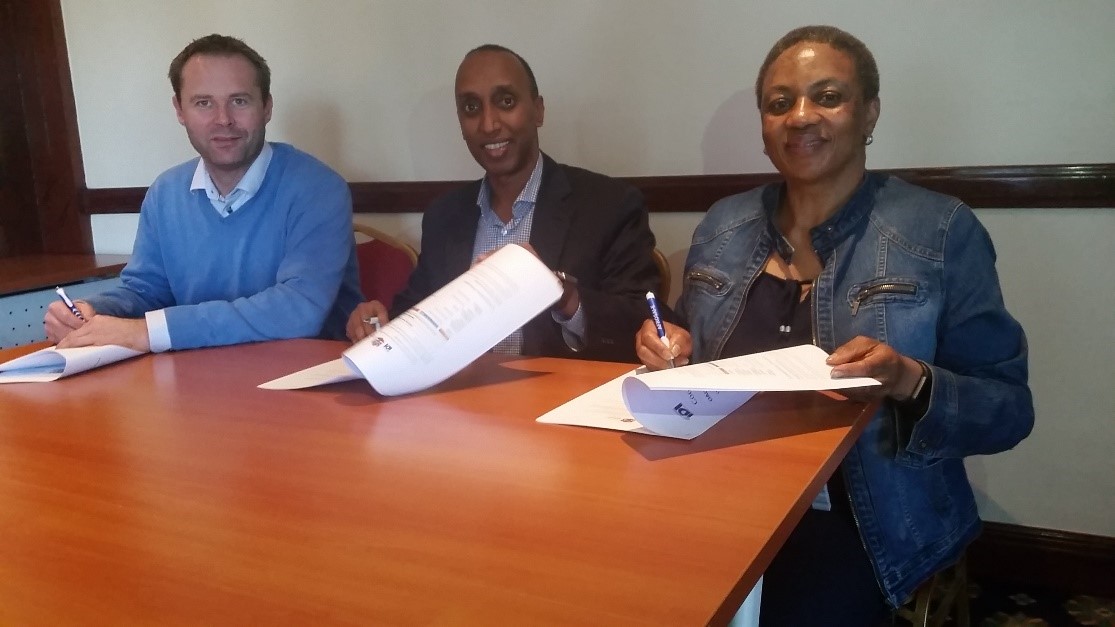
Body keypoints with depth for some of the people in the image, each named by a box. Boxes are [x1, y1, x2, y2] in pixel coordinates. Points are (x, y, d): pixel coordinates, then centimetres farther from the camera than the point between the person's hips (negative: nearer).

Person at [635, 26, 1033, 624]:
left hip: (855, 524, -2)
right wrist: (671, 352, -3)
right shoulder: (721, 225, 8)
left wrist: (910, 382, -22)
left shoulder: (940, 231, -4)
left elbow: (1007, 408, -3)